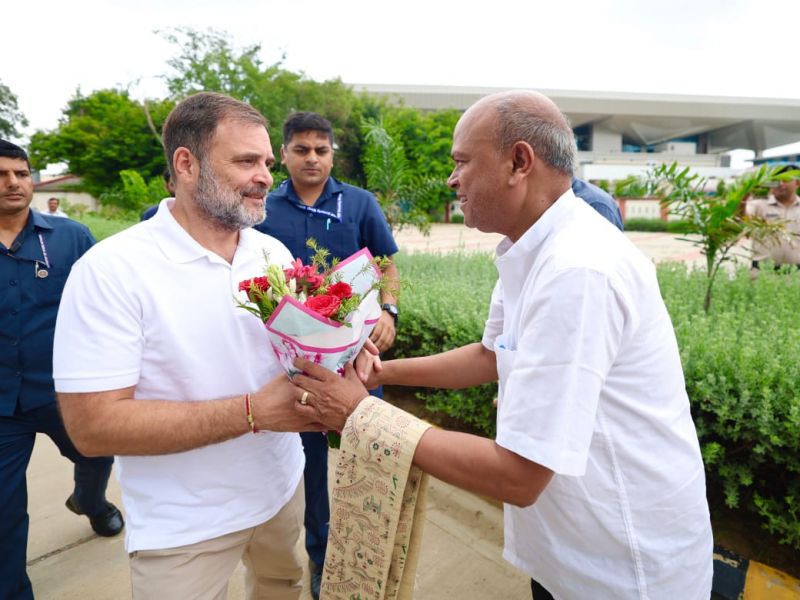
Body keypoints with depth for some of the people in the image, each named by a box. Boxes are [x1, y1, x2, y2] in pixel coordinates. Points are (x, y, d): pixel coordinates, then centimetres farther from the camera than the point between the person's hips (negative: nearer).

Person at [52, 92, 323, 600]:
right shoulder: (110, 270, -20)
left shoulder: (274, 252, -2)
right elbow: (93, 425, -23)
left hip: (282, 485, 6)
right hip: (185, 528, -5)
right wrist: (252, 411, -28)